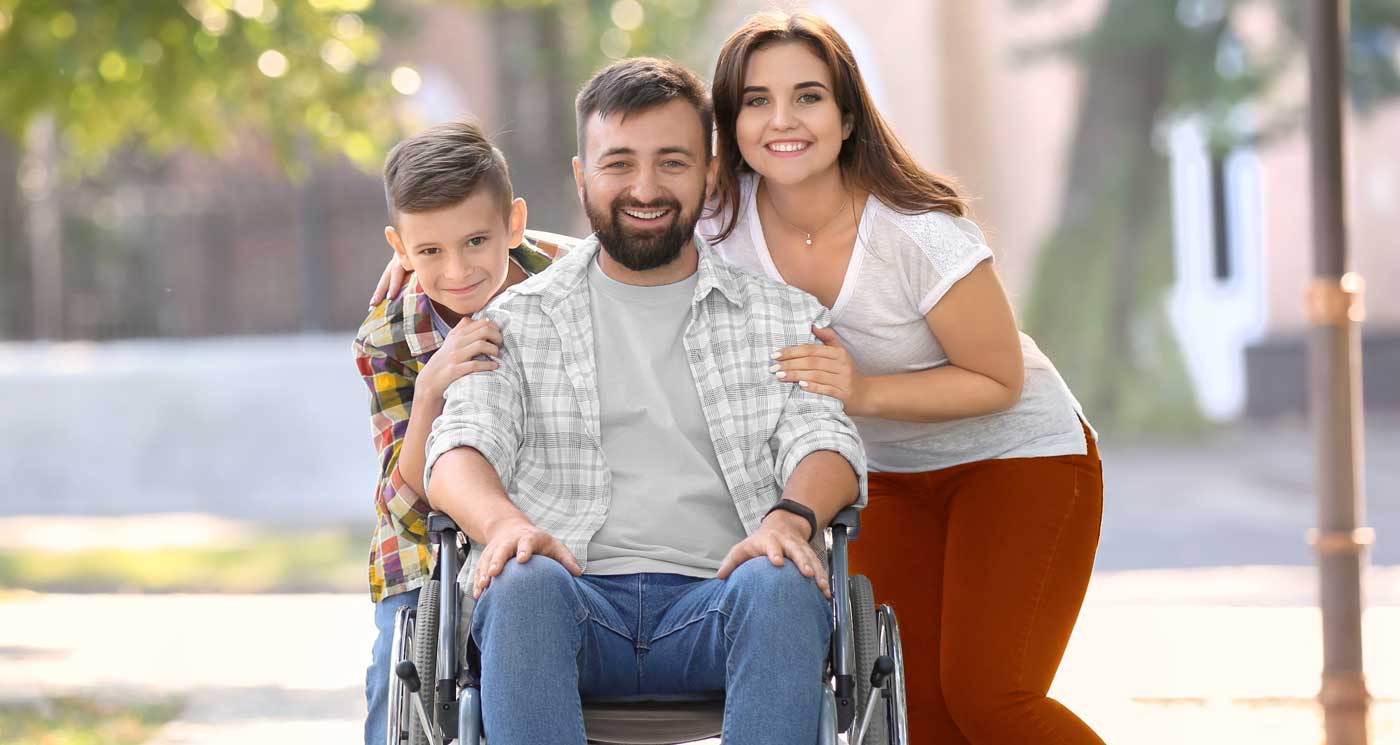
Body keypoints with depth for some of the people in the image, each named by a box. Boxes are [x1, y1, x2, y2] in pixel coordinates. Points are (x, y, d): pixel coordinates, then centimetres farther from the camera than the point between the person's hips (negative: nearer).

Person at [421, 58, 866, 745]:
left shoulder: (783, 317, 22)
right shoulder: (516, 320, 20)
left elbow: (824, 438, 7)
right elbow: (459, 451, 6)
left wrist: (790, 517, -18)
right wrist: (504, 522, -19)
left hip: (716, 599, 0)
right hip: (573, 597, 0)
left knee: (783, 586, -34)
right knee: (524, 584, -36)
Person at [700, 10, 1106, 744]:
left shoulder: (920, 235, -29)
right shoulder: (721, 230, -16)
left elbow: (998, 379, -19)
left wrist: (864, 391, -33)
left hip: (1021, 455, -5)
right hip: (890, 476, 5)